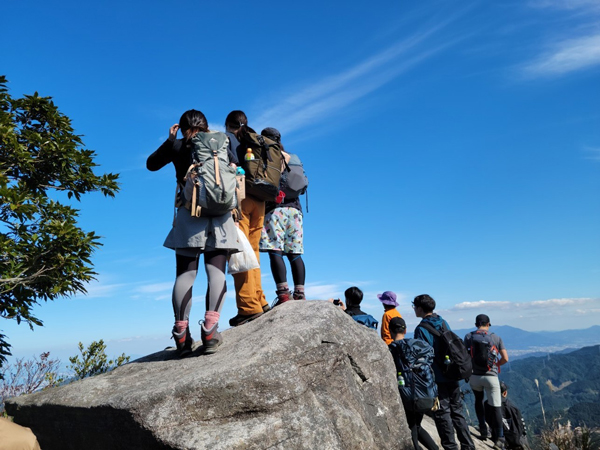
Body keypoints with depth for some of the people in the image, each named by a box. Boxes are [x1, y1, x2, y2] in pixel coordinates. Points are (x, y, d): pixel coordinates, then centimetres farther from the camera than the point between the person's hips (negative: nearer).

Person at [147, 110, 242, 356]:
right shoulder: (221, 141, 10)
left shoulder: (177, 146, 10)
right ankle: (210, 328, -16)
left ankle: (182, 334, -5)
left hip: (189, 212, 0)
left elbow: (151, 164, 23)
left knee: (185, 273, 1)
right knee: (216, 270, -3)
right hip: (219, 213, 0)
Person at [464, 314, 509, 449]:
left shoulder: (469, 336, -1)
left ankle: (483, 431, 19)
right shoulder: (496, 338, 0)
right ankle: (498, 438, 4)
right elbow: (505, 358, -3)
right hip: (491, 376, -1)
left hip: (474, 376, 1)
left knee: (478, 401, 24)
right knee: (496, 406, 8)